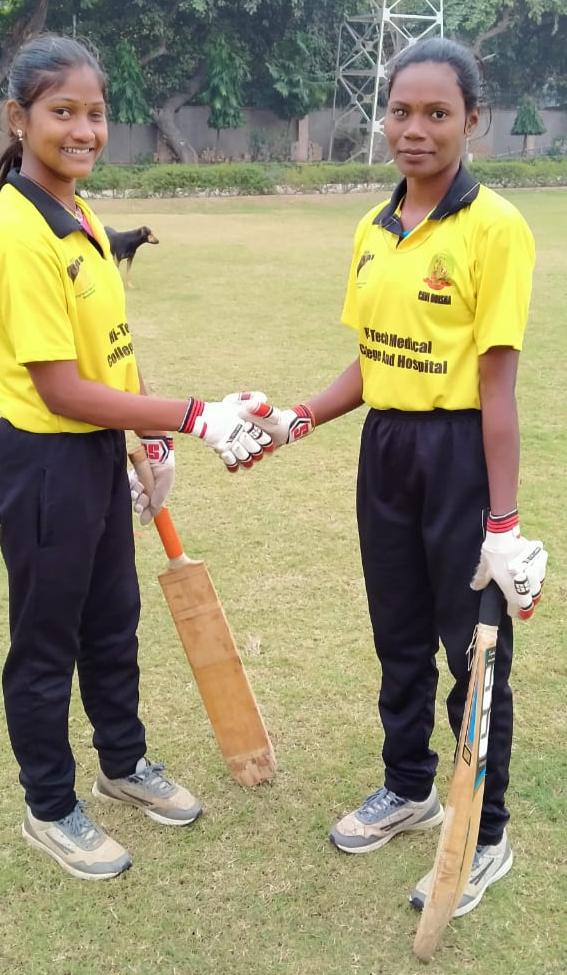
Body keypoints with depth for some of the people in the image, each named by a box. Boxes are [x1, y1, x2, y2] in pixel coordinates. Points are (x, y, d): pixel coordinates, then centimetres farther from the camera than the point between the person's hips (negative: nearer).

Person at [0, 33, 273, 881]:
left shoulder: (82, 218, 6)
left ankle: (124, 764, 44)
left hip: (99, 456, 9)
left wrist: (151, 441, 14)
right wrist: (193, 418, -24)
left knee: (113, 623, 22)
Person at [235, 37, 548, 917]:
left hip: (461, 453, -6)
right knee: (399, 638, 19)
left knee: (474, 651, 6)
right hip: (385, 448, 7)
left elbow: (497, 382, -17)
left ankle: (487, 838, 26)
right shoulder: (374, 231, 7)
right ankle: (410, 789, 40)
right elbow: (372, 363, 12)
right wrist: (295, 420, 1)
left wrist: (502, 523, -17)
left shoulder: (493, 226, -13)